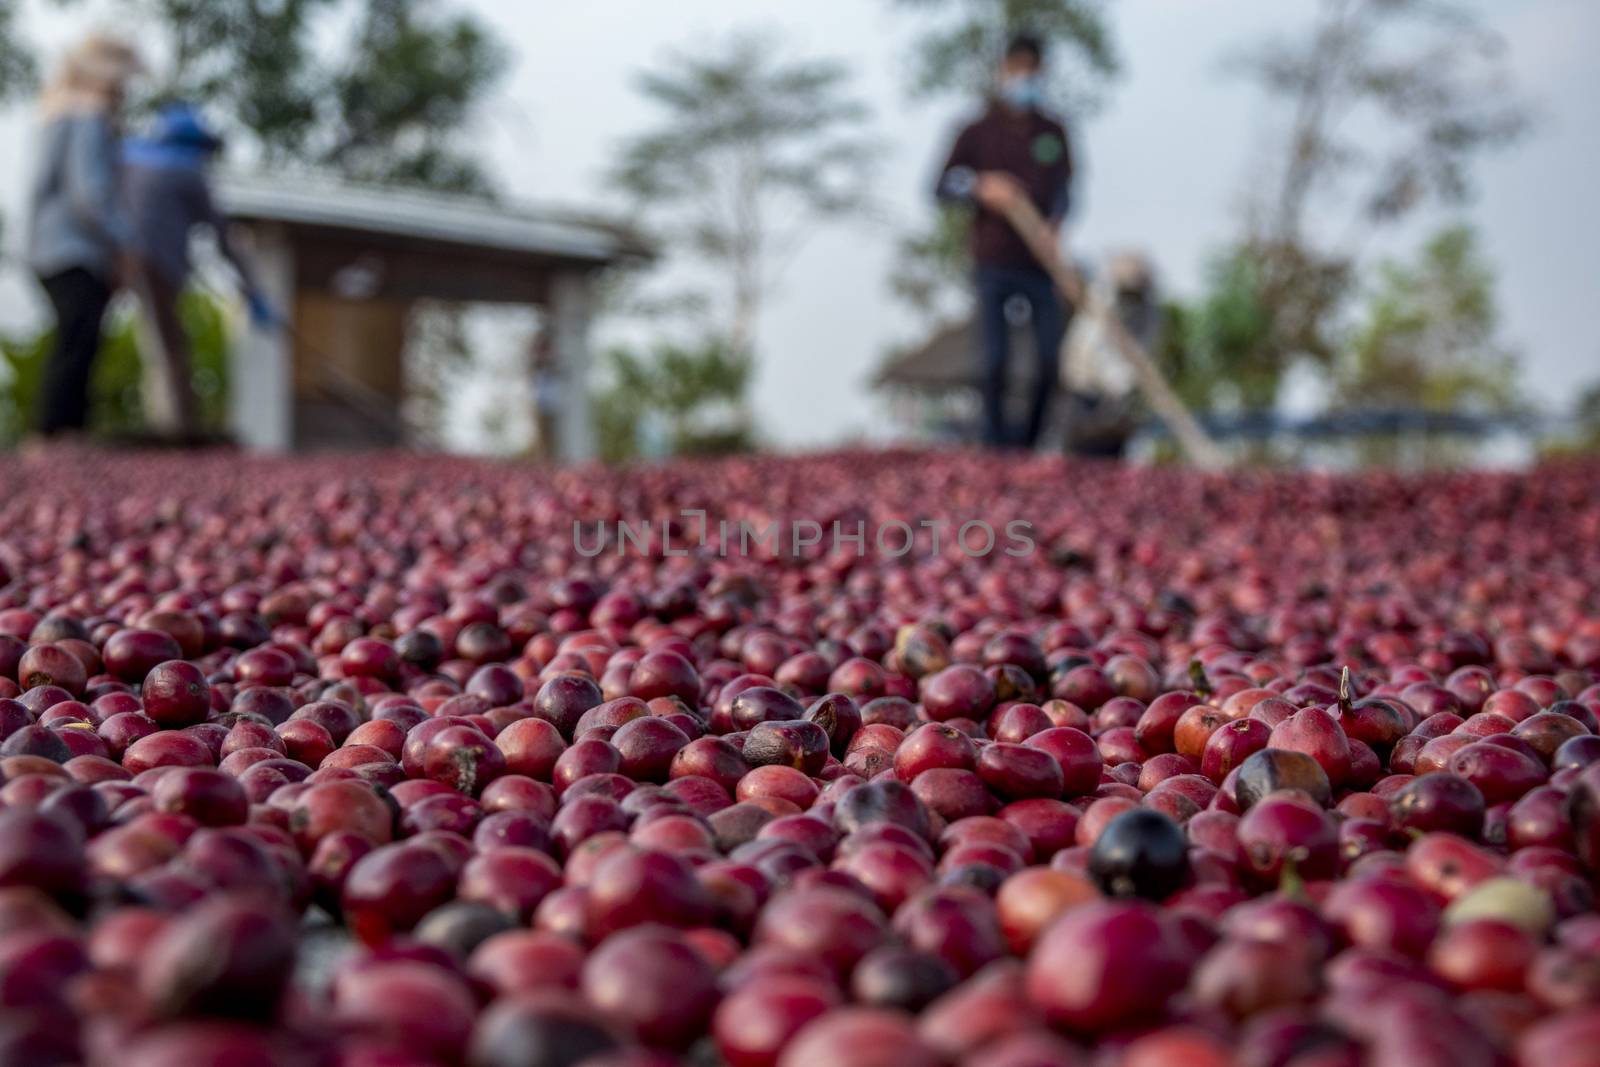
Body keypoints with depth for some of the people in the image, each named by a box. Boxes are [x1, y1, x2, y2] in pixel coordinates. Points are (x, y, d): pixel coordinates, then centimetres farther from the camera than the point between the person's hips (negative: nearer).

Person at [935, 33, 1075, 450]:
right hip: (994, 262, -2)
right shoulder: (979, 132, 5)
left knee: (1051, 357, -2)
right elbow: (944, 185, 2)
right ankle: (996, 440, 5)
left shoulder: (1054, 133, 11)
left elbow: (1063, 188, 4)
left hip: (1042, 263, 2)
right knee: (996, 357, -7)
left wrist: (1056, 224, -16)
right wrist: (981, 187, -17)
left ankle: (1032, 440, 13)